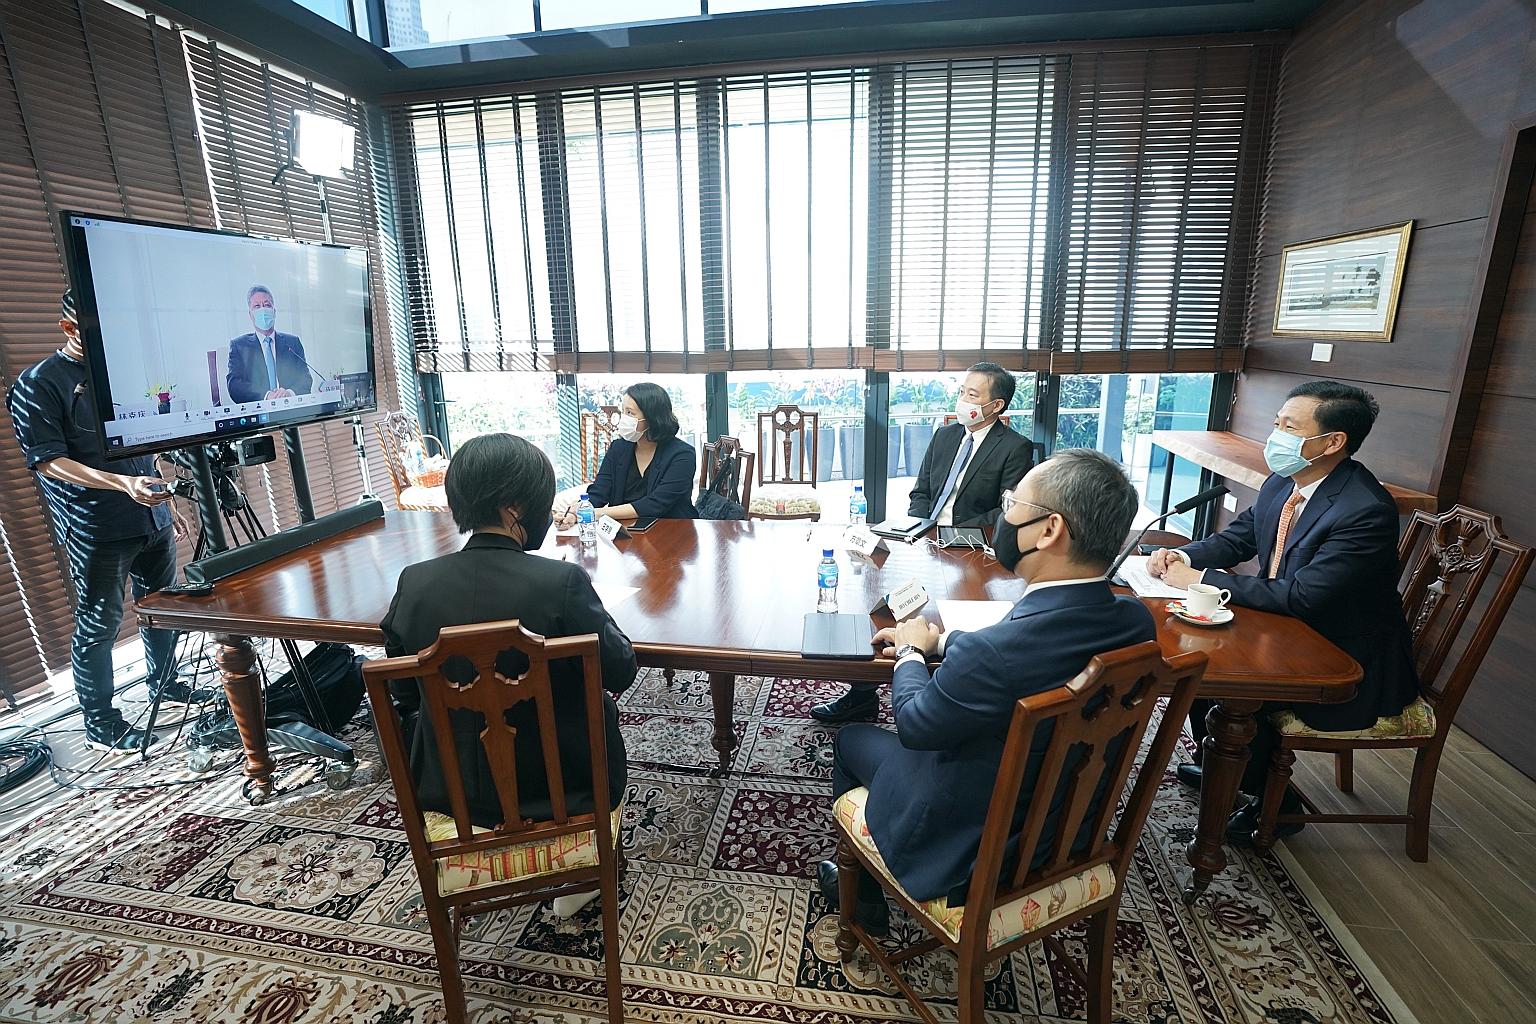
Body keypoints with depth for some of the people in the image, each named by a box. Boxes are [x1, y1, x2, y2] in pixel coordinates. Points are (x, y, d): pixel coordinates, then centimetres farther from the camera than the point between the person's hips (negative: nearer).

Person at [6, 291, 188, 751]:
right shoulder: (37, 384, -7)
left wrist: (167, 503, 19)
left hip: (151, 519, 7)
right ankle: (100, 725, 14)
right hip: (96, 530, -6)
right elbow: (48, 461, -14)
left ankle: (164, 683, 35)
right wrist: (122, 483, -29)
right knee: (99, 626, 2)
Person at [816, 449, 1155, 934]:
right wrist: (939, 640, 2)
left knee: (852, 738, 16)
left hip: (968, 852, -6)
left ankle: (862, 900, 38)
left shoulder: (989, 653, -39)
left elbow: (913, 724, -20)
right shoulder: (1136, 621, -16)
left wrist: (911, 651, -2)